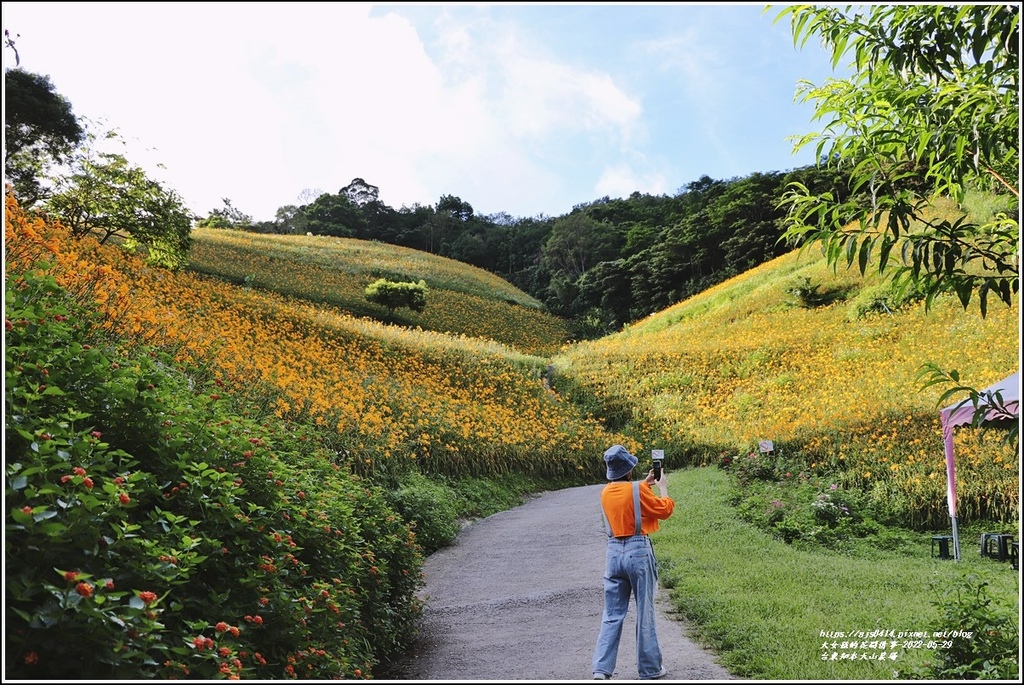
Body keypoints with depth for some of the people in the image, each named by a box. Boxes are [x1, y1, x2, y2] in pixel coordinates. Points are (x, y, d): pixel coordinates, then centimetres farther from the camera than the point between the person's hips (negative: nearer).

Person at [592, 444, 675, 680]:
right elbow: (665, 510, 1)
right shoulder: (638, 490, -12)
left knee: (612, 615, 10)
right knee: (645, 612, 9)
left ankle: (601, 669, 3)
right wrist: (663, 487, 15)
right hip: (638, 551, -5)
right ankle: (650, 669, 20)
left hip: (614, 552, 5)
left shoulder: (605, 493, 5)